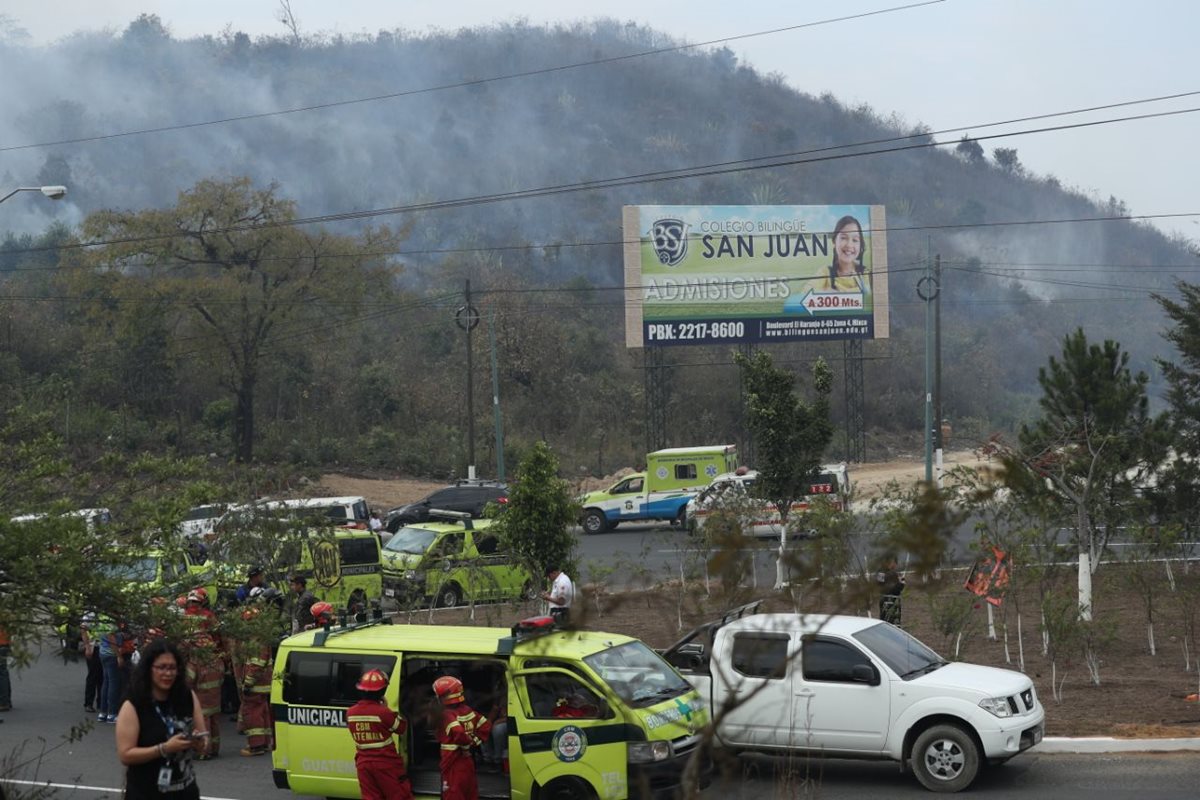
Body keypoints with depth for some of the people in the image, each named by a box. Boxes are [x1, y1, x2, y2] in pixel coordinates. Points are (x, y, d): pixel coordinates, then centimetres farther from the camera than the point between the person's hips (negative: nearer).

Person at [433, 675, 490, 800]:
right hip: (467, 761, 8)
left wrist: (466, 745, -16)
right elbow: (486, 725, 11)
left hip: (453, 765, -8)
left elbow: (458, 732, -34)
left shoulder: (447, 714, -18)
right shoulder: (467, 710, 6)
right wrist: (475, 741, 9)